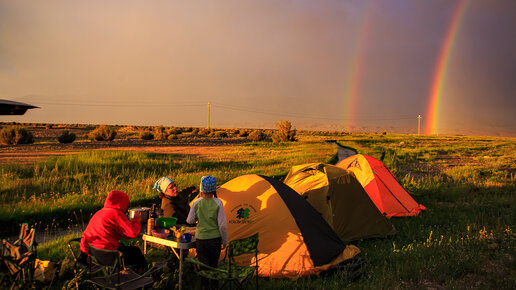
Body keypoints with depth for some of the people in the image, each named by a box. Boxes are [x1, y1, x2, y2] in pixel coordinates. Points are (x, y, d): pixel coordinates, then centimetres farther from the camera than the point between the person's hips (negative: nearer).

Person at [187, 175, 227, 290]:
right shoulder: (218, 203, -11)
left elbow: (189, 220, 0)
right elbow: (222, 224, -9)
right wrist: (224, 240, 2)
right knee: (214, 266, 17)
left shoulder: (197, 203, -9)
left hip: (201, 239, 0)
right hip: (215, 239, 0)